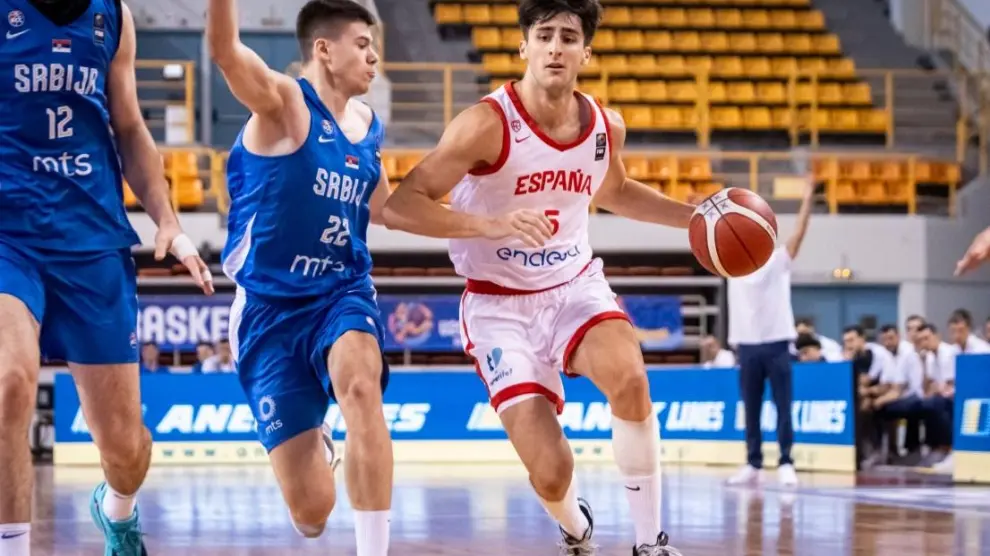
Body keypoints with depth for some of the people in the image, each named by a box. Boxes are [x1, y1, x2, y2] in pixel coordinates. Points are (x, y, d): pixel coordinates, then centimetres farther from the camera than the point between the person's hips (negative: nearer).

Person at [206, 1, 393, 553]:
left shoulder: (368, 123, 10)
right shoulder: (285, 102, -9)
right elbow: (225, 48, -32)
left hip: (342, 295, 4)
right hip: (271, 309, -3)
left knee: (361, 384, -36)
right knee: (312, 512, -2)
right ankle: (318, 446, 40)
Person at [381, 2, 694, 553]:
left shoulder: (606, 126, -3)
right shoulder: (488, 125, -20)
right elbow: (399, 207, -26)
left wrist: (692, 215, 10)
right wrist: (491, 225, -39)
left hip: (576, 285, 3)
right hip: (501, 305, -3)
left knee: (630, 378, -31)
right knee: (551, 473, -11)